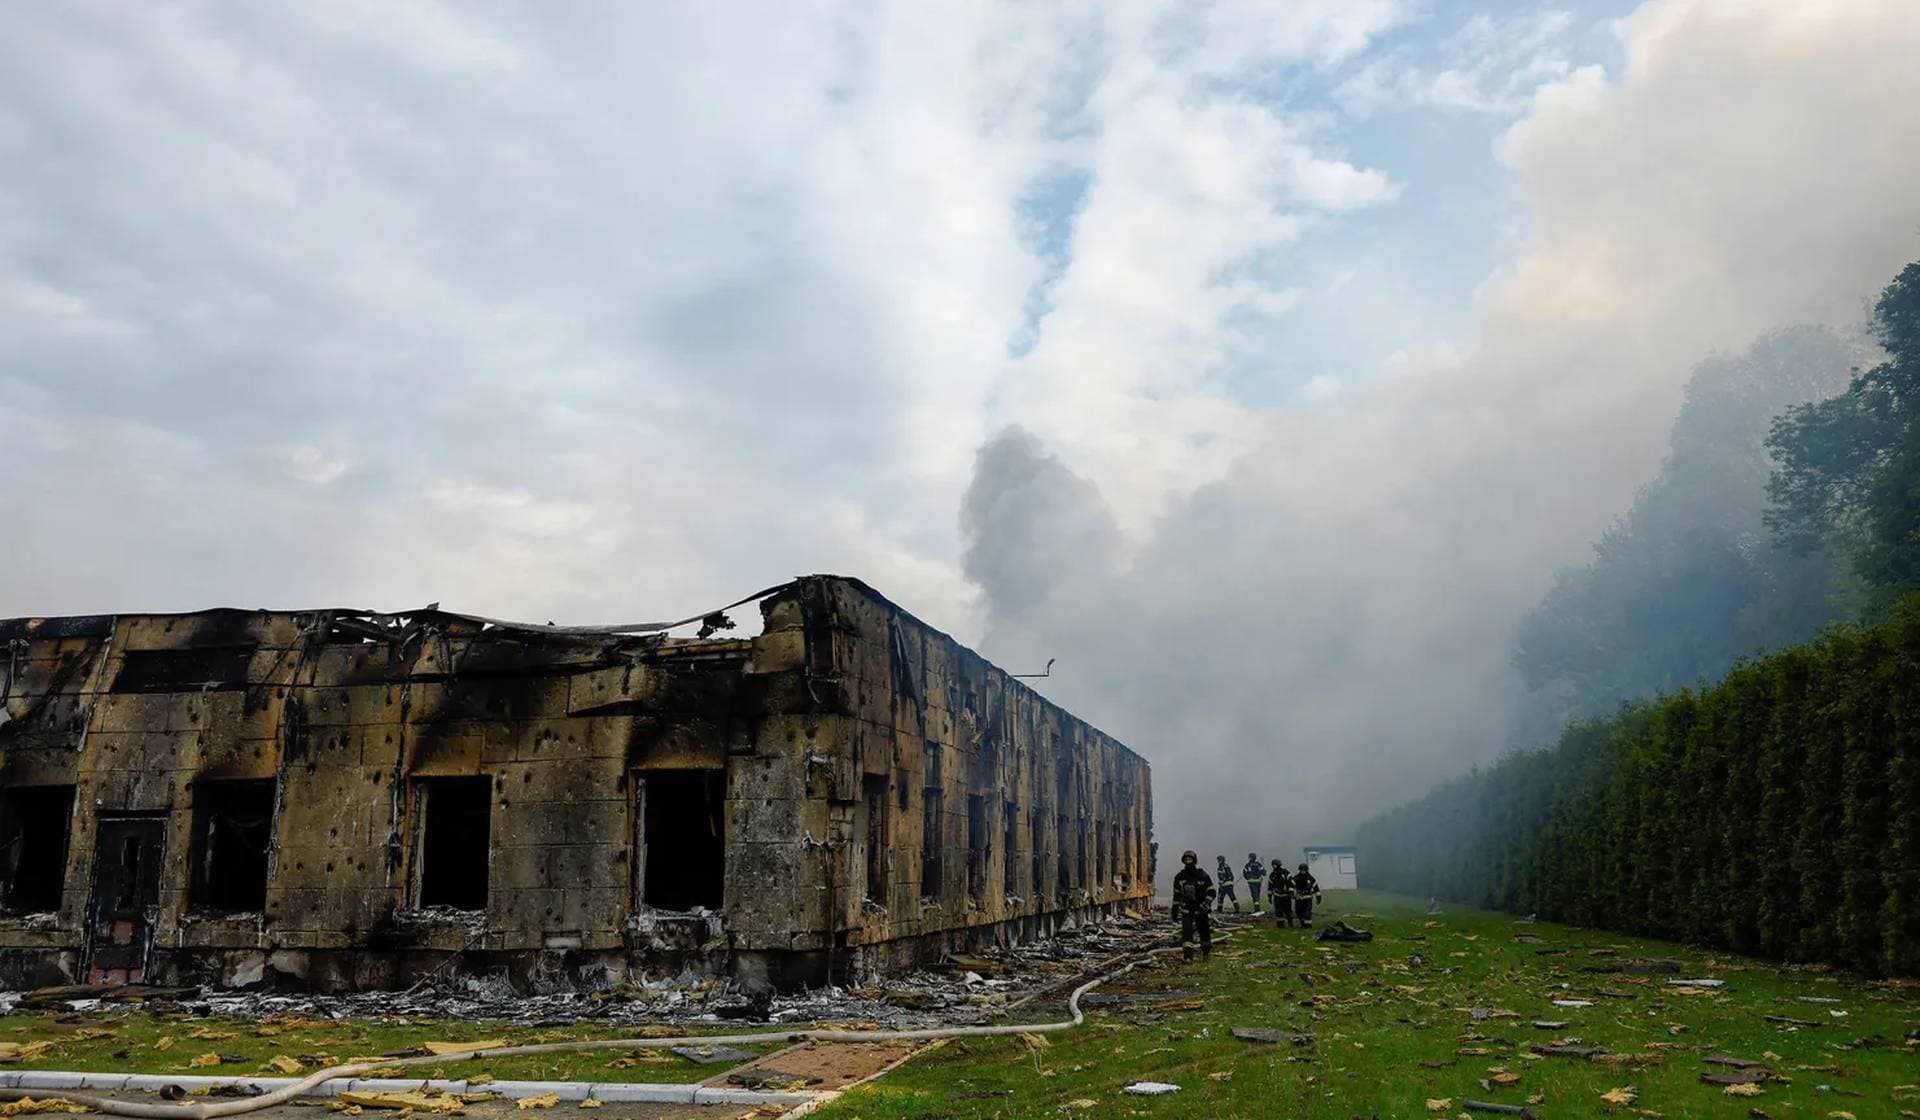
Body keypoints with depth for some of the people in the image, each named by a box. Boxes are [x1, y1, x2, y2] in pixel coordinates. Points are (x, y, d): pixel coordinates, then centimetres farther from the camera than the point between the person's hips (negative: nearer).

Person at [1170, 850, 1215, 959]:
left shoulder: (1202, 875, -6)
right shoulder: (1179, 878, 2)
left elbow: (1211, 892, -4)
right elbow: (1176, 896, 10)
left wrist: (1206, 904, -19)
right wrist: (1175, 911, 8)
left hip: (1201, 910, -1)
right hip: (1186, 910, 1)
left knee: (1205, 932, 11)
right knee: (1186, 932, -14)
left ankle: (1207, 953, 32)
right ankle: (1187, 955, -16)